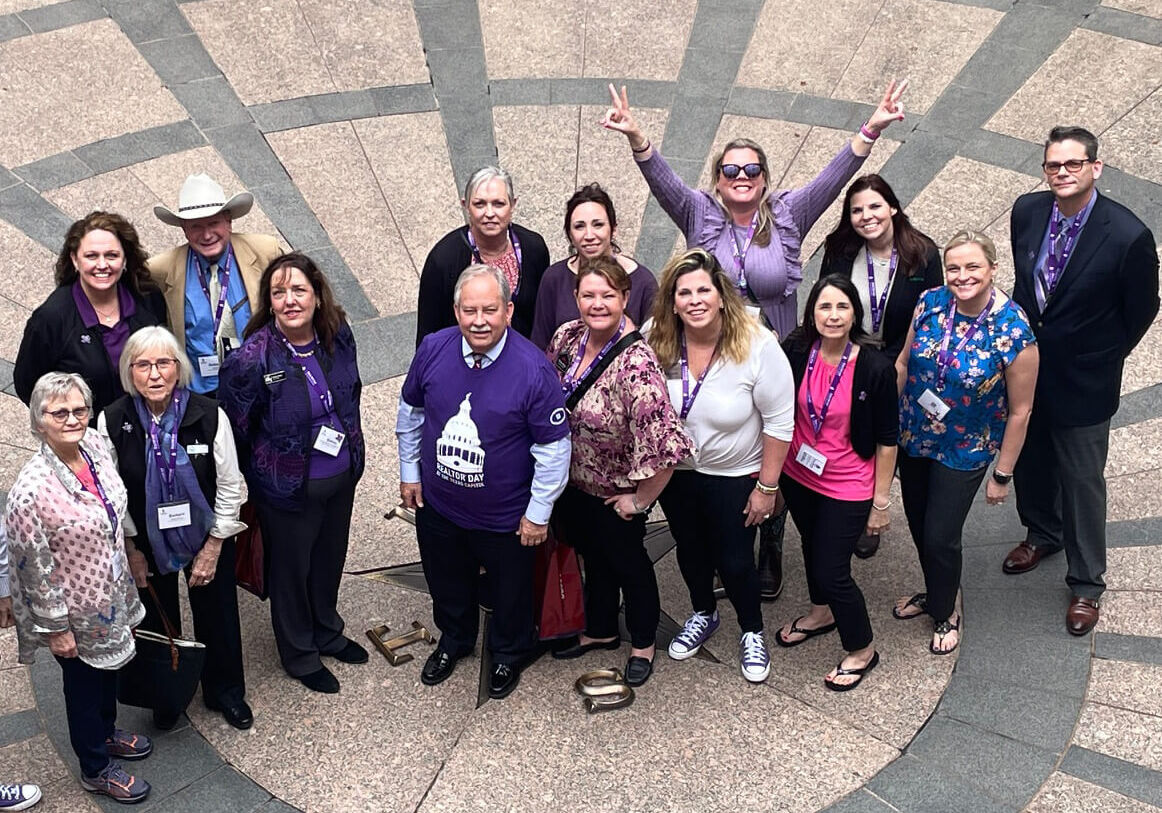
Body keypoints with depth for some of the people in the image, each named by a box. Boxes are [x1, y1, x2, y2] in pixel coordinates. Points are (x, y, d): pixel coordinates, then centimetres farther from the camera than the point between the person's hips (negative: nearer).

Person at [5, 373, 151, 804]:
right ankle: (95, 769, 41)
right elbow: (36, 567, -24)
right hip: (76, 612, -7)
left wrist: (126, 590, 15)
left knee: (109, 667, 29)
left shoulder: (95, 444, -11)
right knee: (84, 683, 17)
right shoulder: (31, 490, -33)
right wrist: (55, 627, -15)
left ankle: (106, 732, 57)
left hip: (111, 593, 7)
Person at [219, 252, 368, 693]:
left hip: (341, 477, 5)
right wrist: (258, 474, 0)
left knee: (330, 558, 26)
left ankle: (327, 634, 52)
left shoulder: (338, 336, -10)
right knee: (291, 570, 17)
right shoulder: (251, 360, -26)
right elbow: (235, 430, -12)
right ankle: (300, 655, 42)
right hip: (288, 488, -5)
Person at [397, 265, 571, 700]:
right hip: (437, 505, 3)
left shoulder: (533, 369, -25)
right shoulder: (433, 350, -14)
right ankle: (454, 639, 57)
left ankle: (508, 654, 50)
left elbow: (554, 447, -17)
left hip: (505, 516, -3)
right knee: (447, 583, 27)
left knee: (510, 592, 20)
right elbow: (410, 412, 5)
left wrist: (539, 512, -12)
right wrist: (409, 472, 8)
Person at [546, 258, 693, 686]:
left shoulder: (636, 364, -33)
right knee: (593, 557, 27)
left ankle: (642, 644, 43)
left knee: (628, 565, 18)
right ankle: (601, 631, 51)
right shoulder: (567, 337, -11)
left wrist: (640, 499, -22)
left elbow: (668, 443, -35)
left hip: (615, 493, -6)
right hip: (571, 484, 6)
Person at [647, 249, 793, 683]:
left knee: (734, 561, 8)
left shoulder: (757, 346, -25)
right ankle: (703, 615, 50)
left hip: (735, 476, -3)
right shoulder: (657, 345, -17)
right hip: (676, 473, 3)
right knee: (690, 550, 23)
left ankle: (752, 632, 36)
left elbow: (778, 422, -18)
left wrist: (767, 486, -14)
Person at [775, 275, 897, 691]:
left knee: (832, 571, -3)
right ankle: (821, 613, 54)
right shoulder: (796, 353, -12)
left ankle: (861, 651, 23)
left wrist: (881, 501, -8)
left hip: (848, 486, -4)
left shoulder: (876, 369, -21)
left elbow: (887, 438, -12)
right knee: (812, 547, 25)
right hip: (798, 476, 5)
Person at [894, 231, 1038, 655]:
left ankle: (945, 614, 35)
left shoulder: (1013, 332, -24)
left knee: (940, 537, 5)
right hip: (912, 438, 4)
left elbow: (1020, 410, -15)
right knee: (918, 523, 20)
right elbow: (903, 364, 2)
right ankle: (934, 593, 49)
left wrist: (1002, 475, -9)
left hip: (964, 452, -4)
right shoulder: (931, 303, -12)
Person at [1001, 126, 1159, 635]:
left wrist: (1101, 360, 0)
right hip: (1025, 367, 5)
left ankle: (1086, 585, 25)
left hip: (1082, 382, -5)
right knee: (1029, 462, 23)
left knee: (1082, 480, 7)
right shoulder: (1027, 211, -8)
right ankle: (1042, 533, 50)